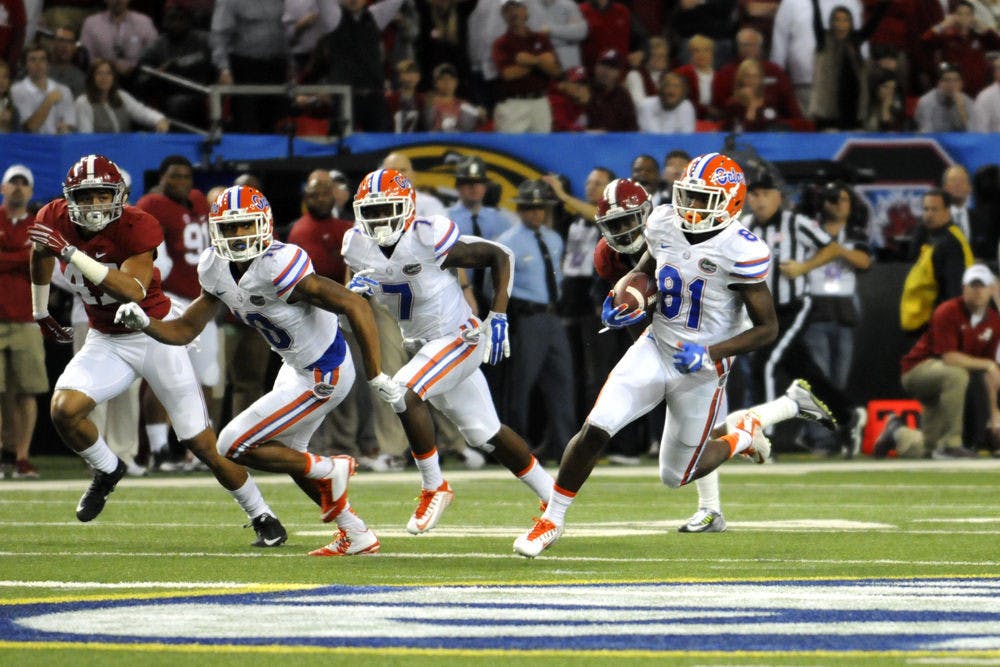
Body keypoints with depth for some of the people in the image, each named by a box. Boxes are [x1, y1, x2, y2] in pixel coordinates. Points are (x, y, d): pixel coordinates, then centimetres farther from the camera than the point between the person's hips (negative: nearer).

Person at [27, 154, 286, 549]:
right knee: (64, 410, -21)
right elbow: (41, 255, 17)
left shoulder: (136, 227, -24)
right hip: (105, 342, 4)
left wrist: (71, 253, -42)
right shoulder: (55, 220, -8)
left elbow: (133, 292, -38)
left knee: (203, 443, -2)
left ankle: (262, 516, 15)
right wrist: (40, 312, 26)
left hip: (155, 336, -4)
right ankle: (107, 472, 9)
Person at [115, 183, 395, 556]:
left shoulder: (278, 266, -31)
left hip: (323, 376, -9)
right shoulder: (216, 271, -4)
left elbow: (355, 306, -29)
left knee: (233, 446, -8)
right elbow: (184, 330, 3)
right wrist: (143, 322, -18)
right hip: (296, 367, 9)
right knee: (286, 454, 27)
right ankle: (357, 536, 37)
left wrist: (375, 376, -25)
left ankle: (328, 471, 8)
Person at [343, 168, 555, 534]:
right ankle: (552, 496, 26)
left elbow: (500, 256, -13)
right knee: (487, 435, 12)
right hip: (422, 345, 7)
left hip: (458, 338, -7)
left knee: (403, 392, -27)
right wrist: (358, 285, -12)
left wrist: (497, 317, -17)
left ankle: (434, 487, -13)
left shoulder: (427, 239, -22)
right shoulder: (358, 245, -3)